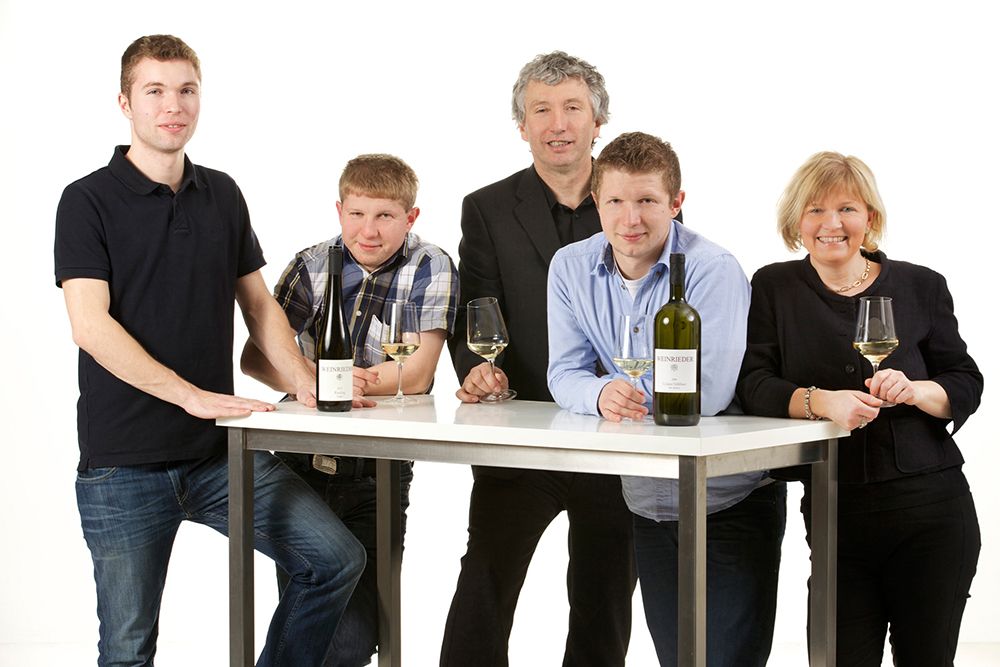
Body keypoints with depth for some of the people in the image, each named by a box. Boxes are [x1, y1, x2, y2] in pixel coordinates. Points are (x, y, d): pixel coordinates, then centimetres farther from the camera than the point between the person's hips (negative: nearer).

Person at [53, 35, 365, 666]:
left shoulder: (223, 195, 11)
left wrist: (309, 388, 1)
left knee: (337, 557, -7)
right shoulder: (89, 201, -5)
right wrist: (191, 395, -21)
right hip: (124, 464, -4)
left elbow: (258, 304, 17)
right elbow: (91, 324, -14)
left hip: (220, 450, 4)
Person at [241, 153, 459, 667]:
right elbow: (255, 357, -3)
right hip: (300, 466, 3)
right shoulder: (312, 265, 2)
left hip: (376, 477, -2)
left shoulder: (430, 269, -6)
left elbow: (415, 375, -12)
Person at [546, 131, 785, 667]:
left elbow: (708, 394, -25)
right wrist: (601, 394, -26)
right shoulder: (571, 268, 0)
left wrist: (626, 392, -15)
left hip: (731, 504, -5)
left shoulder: (713, 270, -18)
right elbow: (564, 375, -3)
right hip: (648, 506, 5)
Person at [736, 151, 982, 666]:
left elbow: (967, 385, 7)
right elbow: (754, 384, -6)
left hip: (931, 510, 0)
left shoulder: (921, 287, 6)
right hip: (836, 517, 0)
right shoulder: (774, 289, 6)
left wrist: (914, 390, -15)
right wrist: (821, 401, -25)